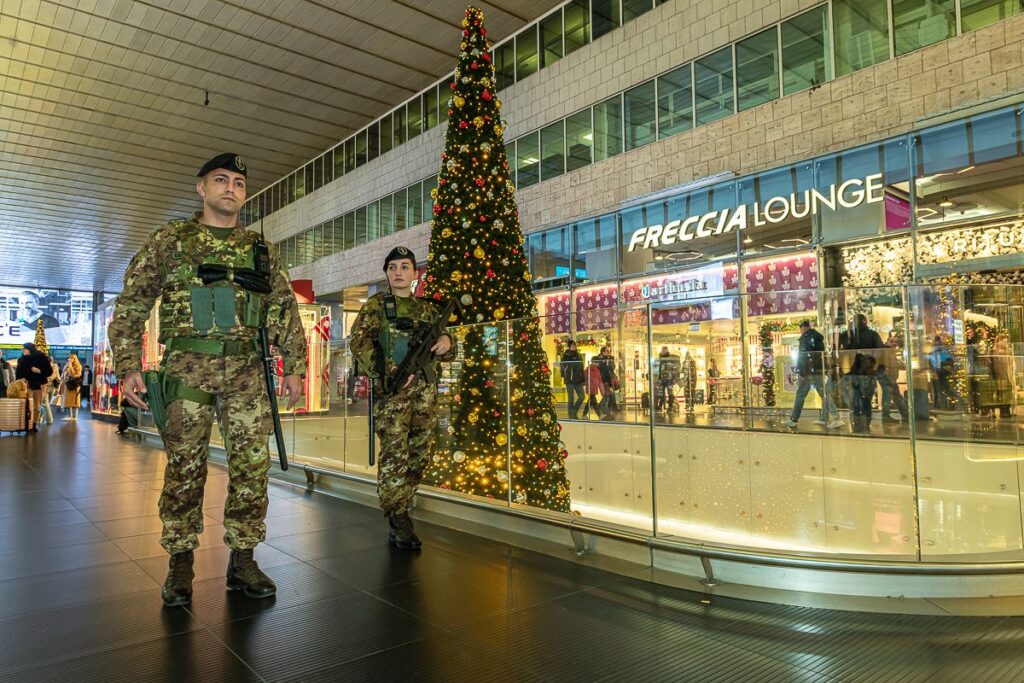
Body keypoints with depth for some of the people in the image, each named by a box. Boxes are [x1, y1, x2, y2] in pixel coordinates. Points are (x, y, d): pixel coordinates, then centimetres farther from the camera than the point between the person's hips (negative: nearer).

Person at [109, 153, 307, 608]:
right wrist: (128, 366, -7)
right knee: (184, 467, 4)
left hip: (246, 370, 2)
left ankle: (242, 560, 13)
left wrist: (294, 367, 5)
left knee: (252, 465, 1)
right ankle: (180, 563, 18)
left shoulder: (261, 250, 12)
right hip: (186, 368, -2)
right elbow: (131, 305, 3)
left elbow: (285, 310, 12)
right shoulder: (169, 241, 6)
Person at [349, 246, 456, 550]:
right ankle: (398, 522, 0)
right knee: (394, 455, -8)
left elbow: (448, 354, 22)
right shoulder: (376, 305, 6)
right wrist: (387, 372, -20)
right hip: (392, 389, -5)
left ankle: (400, 511, 23)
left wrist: (447, 343, -3)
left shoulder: (428, 308, 17)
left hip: (425, 391, 5)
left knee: (419, 455, 8)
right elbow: (358, 341, -8)